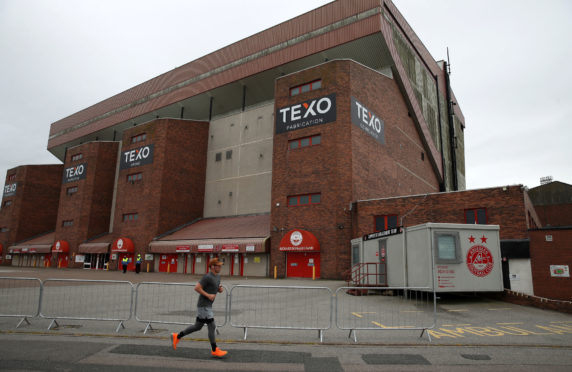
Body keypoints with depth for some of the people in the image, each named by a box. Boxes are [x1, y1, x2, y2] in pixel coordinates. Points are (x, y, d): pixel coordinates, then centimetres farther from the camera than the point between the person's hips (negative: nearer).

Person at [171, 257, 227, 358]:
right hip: (203, 306, -10)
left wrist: (220, 289, 1)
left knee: (197, 326, 16)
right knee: (212, 327, -3)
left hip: (207, 306, 10)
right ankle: (214, 351, 8)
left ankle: (177, 336, 26)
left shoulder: (218, 275, 10)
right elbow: (197, 288, -21)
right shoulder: (207, 277, -19)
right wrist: (208, 295, -21)